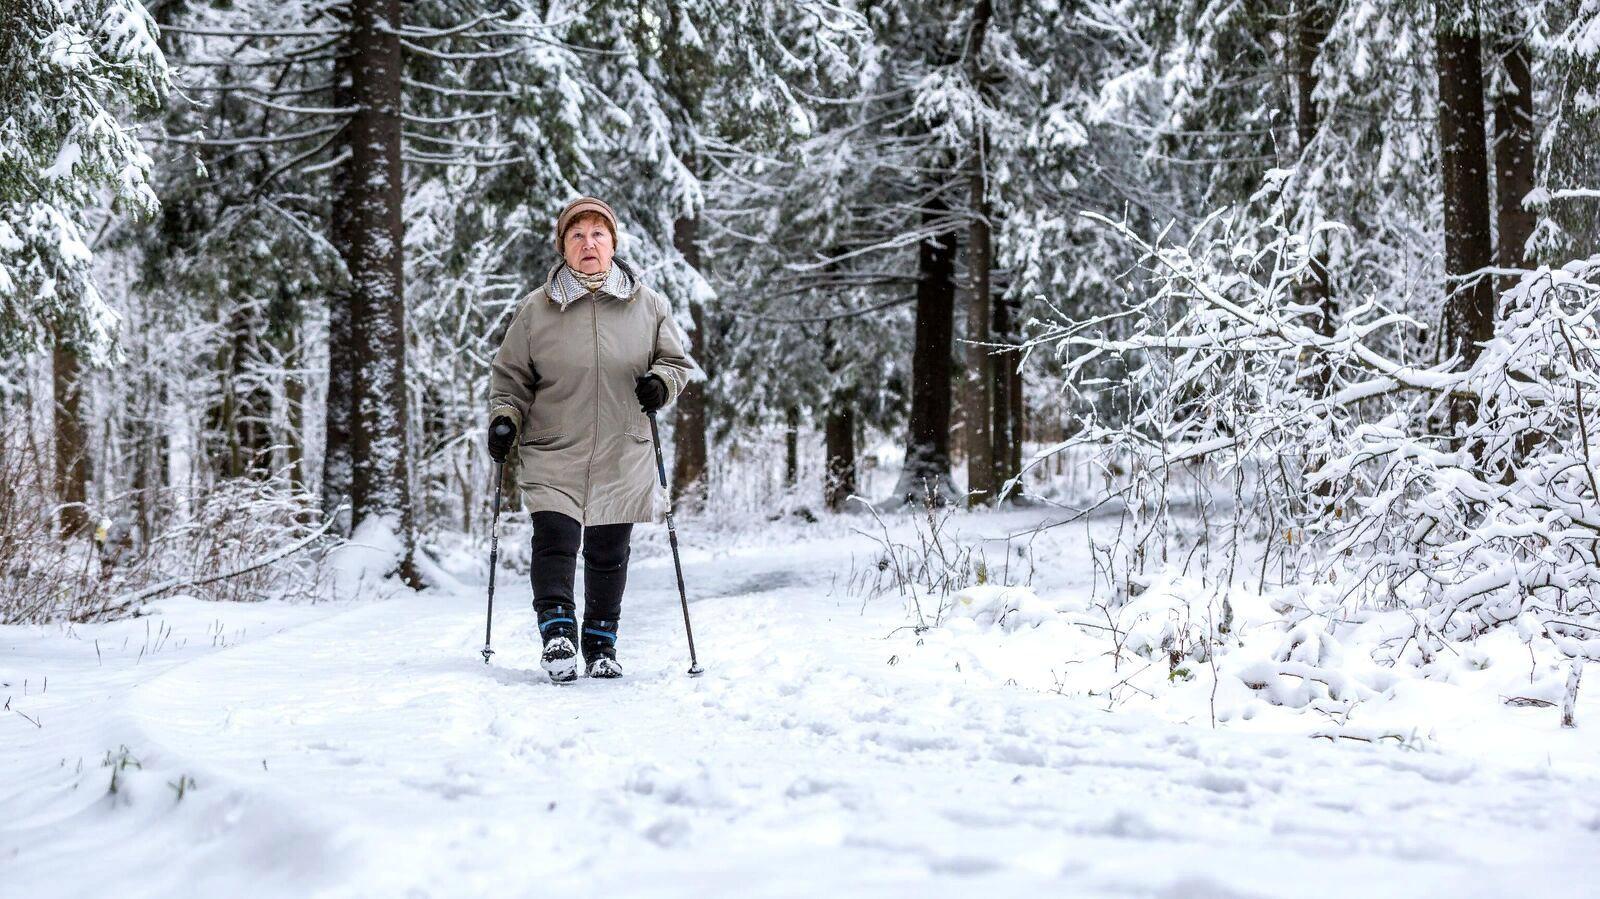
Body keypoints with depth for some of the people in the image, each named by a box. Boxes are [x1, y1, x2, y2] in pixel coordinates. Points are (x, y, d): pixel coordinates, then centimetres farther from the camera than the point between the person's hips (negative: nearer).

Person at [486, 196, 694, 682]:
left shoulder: (647, 305, 6)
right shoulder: (537, 309, 4)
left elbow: (678, 361, 14)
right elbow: (511, 375, 11)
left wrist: (661, 382, -8)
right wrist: (505, 419, -4)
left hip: (623, 458, 1)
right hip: (554, 454, -1)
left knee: (609, 556, 8)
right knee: (555, 542, -18)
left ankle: (601, 644, 20)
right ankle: (557, 632, -18)